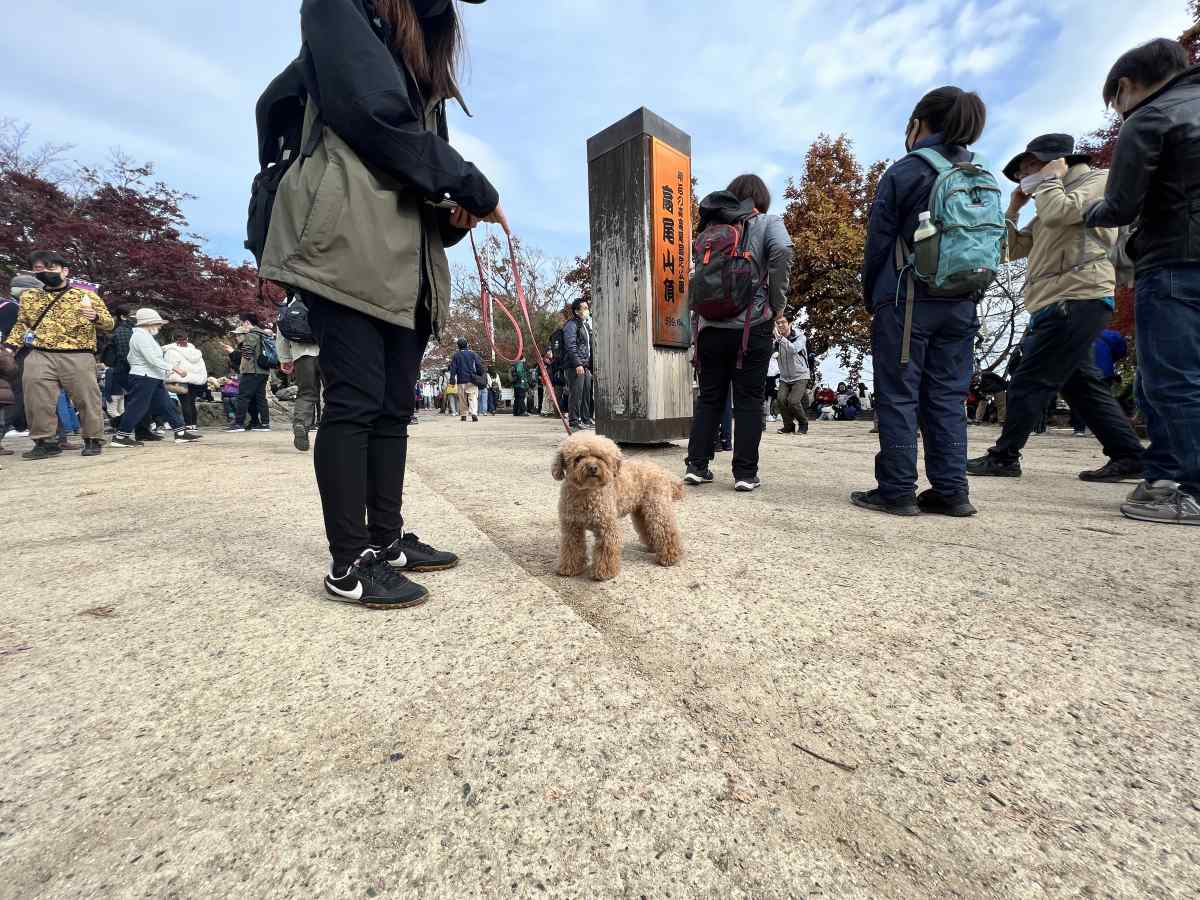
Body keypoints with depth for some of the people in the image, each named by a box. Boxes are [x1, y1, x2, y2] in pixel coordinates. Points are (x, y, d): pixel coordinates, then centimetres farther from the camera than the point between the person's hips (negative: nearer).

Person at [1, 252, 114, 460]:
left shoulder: (85, 295, 7)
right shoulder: (28, 296, 18)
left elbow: (109, 324, 5)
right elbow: (21, 324, 25)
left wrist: (95, 317, -17)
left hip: (78, 356, -3)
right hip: (39, 356, 4)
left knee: (86, 398, -4)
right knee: (37, 400, -4)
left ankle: (93, 440, 5)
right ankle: (46, 442, 2)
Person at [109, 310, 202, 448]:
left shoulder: (146, 336, 20)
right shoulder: (141, 335, -12)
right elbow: (153, 359, -21)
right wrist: (174, 368, -23)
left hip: (153, 379, 11)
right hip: (143, 377, -11)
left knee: (167, 405, 7)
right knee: (137, 407, -6)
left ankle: (181, 433, 8)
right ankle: (119, 438, 2)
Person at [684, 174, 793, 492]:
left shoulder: (711, 227, 16)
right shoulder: (767, 222, 6)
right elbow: (782, 252, -13)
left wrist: (700, 314, 15)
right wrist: (778, 305, -6)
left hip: (710, 325, 4)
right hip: (751, 325, -3)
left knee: (709, 397, 10)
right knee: (748, 400, 1)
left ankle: (696, 465, 8)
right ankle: (745, 473, 1)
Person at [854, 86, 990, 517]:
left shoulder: (903, 173, -1)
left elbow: (878, 243, -3)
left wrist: (871, 298, 7)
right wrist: (968, 291, 19)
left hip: (906, 300, -5)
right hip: (960, 304, 6)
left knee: (898, 397, -4)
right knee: (947, 397, 7)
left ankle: (897, 491, -3)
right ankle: (951, 491, 8)